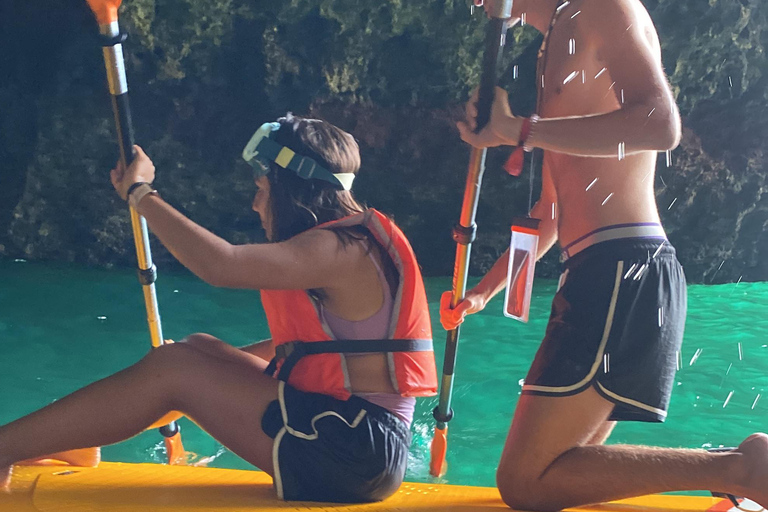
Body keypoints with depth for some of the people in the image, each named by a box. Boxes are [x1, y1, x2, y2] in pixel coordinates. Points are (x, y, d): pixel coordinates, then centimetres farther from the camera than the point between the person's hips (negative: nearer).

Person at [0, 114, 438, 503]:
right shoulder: (352, 239, 16)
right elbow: (309, 339, 23)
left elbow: (220, 265, -29)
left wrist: (141, 193, -16)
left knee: (172, 370, -10)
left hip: (359, 450, -10)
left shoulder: (339, 249, -16)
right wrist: (224, 363, 20)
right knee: (200, 349, 11)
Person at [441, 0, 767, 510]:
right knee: (565, 467, 12)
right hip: (598, 276, 10)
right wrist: (482, 292, 32)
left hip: (625, 274, -10)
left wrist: (522, 131, -18)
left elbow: (661, 124, -22)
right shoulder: (557, 48, 26)